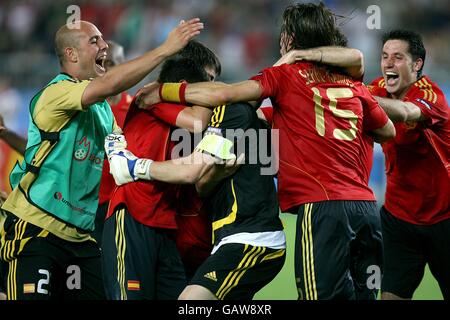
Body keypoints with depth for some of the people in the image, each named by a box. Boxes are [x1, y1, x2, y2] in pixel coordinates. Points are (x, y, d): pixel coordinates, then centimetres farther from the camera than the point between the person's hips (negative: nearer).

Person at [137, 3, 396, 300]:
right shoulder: (354, 85, 17)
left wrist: (161, 91, 3)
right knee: (363, 294, 10)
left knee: (325, 294, -7)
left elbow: (222, 93, -5)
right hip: (366, 205, 6)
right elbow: (388, 131, 31)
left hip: (322, 206, -6)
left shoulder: (287, 75, 3)